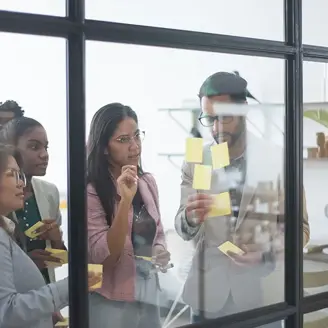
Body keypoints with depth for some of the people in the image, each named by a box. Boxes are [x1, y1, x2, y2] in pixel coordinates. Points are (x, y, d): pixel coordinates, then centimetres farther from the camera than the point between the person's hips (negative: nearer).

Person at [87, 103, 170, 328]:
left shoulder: (148, 182, 5)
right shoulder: (90, 191, -14)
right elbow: (104, 257, -20)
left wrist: (161, 253, -4)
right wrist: (125, 200, -28)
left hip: (149, 297, 6)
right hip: (110, 304, -5)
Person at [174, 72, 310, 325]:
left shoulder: (279, 160, -7)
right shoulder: (195, 162, -1)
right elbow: (184, 231, -1)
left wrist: (266, 252, -19)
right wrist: (191, 218, -23)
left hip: (261, 293, -1)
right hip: (208, 295, 2)